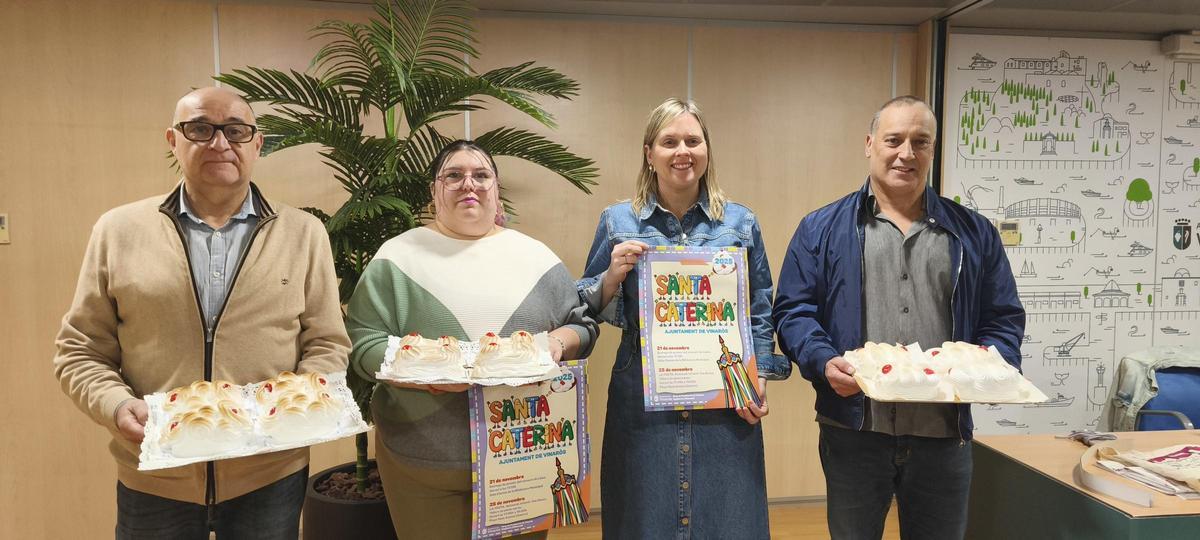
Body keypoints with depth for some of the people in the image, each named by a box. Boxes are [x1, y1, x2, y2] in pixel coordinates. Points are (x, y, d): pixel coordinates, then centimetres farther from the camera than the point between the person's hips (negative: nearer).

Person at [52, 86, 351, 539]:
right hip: (153, 482, 1)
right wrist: (115, 405, -13)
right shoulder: (117, 231, 1)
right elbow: (81, 351, 5)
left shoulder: (304, 235, 0)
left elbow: (326, 345, 3)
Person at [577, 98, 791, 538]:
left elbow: (761, 313, 9)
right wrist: (613, 275, -13)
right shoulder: (617, 221, 3)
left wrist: (759, 378, -2)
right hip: (643, 407, 0)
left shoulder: (741, 223, 6)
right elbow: (588, 310, 5)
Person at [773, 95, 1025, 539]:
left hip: (945, 435, 2)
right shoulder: (823, 229, 4)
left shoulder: (974, 233, 10)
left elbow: (1004, 317, 11)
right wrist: (824, 362, -17)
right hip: (853, 430, -2)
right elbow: (793, 310, 0)